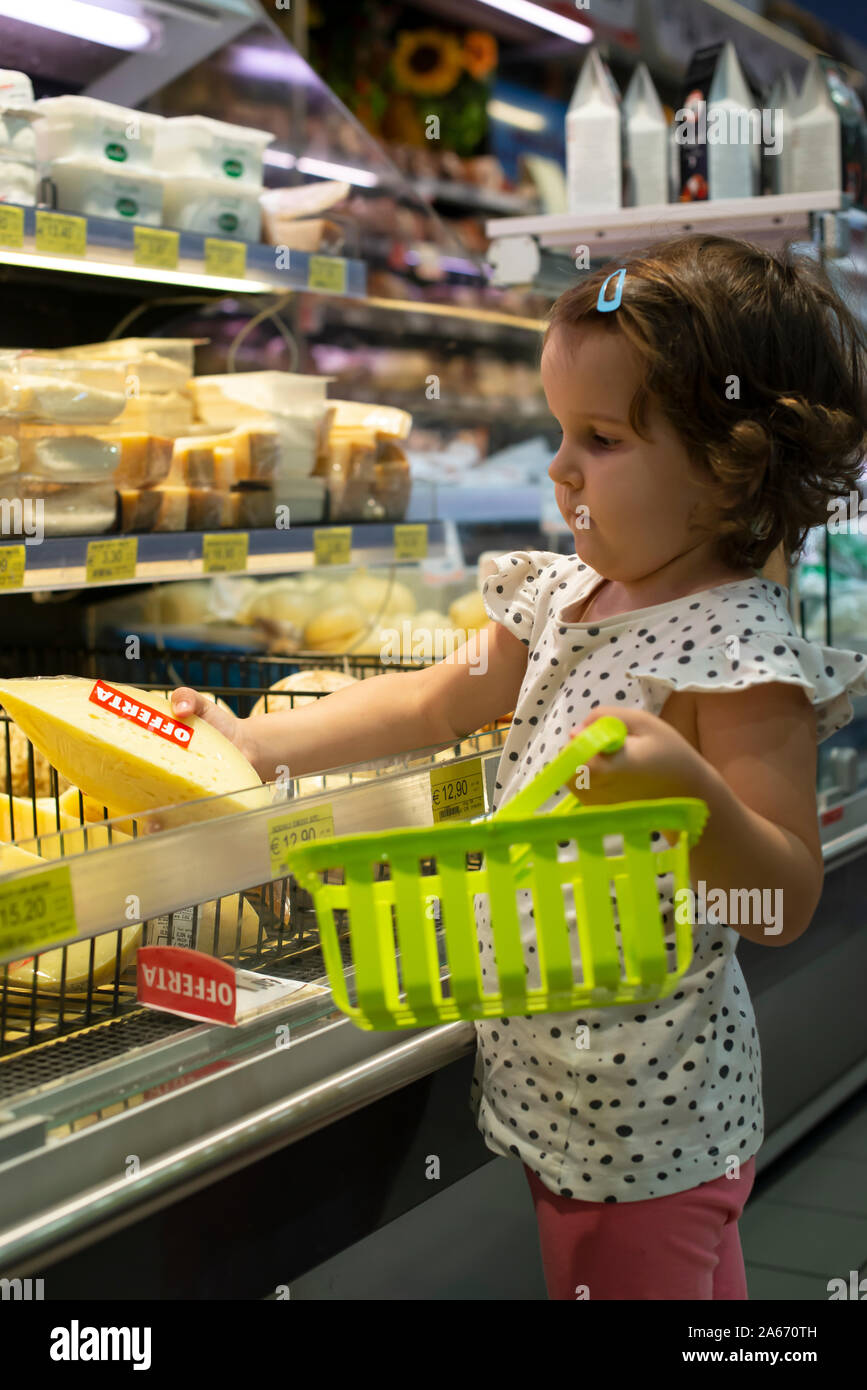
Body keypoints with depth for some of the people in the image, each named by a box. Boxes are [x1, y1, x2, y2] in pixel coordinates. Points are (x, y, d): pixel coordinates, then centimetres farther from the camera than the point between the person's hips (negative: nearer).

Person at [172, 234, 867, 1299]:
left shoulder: (743, 656, -20)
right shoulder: (563, 598, 4)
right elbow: (428, 703, 12)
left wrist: (688, 786, -39)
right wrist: (251, 745, 7)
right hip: (552, 1070, 8)